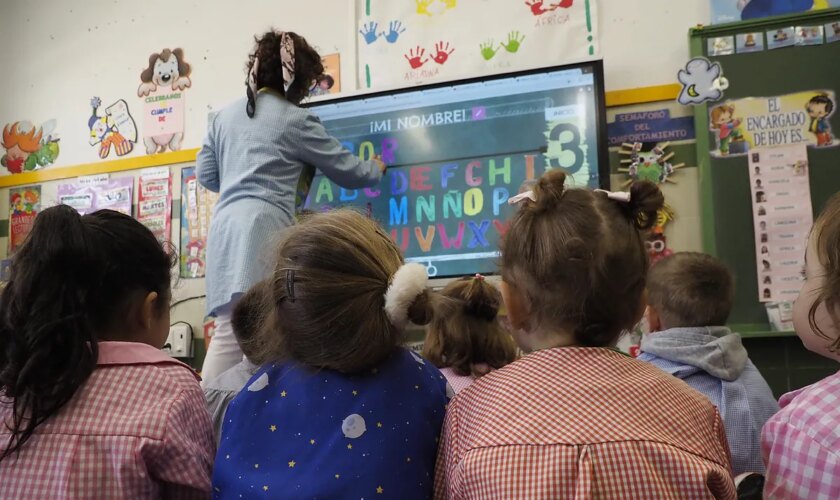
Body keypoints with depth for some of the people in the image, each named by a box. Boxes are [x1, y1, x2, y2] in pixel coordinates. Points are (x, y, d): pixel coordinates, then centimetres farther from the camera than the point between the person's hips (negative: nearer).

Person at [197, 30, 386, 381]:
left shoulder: (224, 116, 22)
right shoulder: (296, 120, 5)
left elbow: (206, 174, 25)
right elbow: (346, 170, 12)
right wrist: (377, 168, 32)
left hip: (225, 226, 7)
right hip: (264, 225, -7)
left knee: (229, 331, 2)